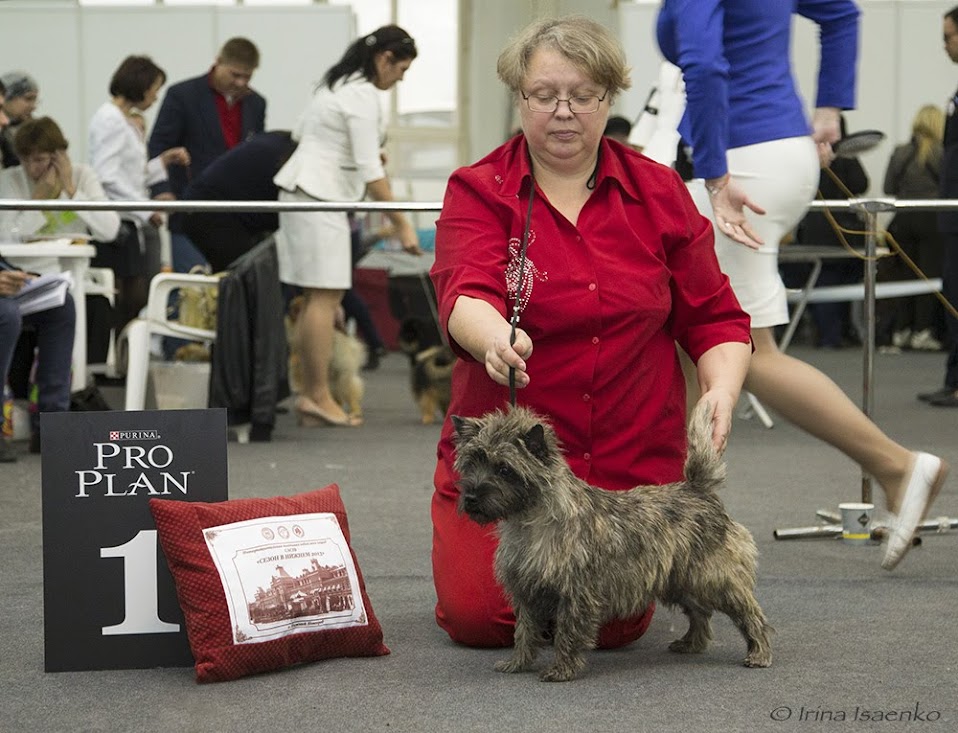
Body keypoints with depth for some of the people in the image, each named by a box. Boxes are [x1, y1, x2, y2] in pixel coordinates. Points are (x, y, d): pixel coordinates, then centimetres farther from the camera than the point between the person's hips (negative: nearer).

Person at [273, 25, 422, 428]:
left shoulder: (340, 81, 15)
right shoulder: (363, 96, -15)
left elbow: (300, 132, 23)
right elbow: (370, 170, -19)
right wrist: (401, 224, -17)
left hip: (302, 191, 10)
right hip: (319, 197, -10)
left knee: (320, 298, 7)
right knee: (326, 297, -9)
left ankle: (310, 395, 6)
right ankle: (319, 397, -9)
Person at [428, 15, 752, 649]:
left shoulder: (659, 193, 2)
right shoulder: (479, 192, -4)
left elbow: (714, 318, 5)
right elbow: (465, 294, -22)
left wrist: (722, 389, -15)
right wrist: (496, 340, -46)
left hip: (634, 464, 1)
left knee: (615, 625, -8)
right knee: (477, 615, -9)